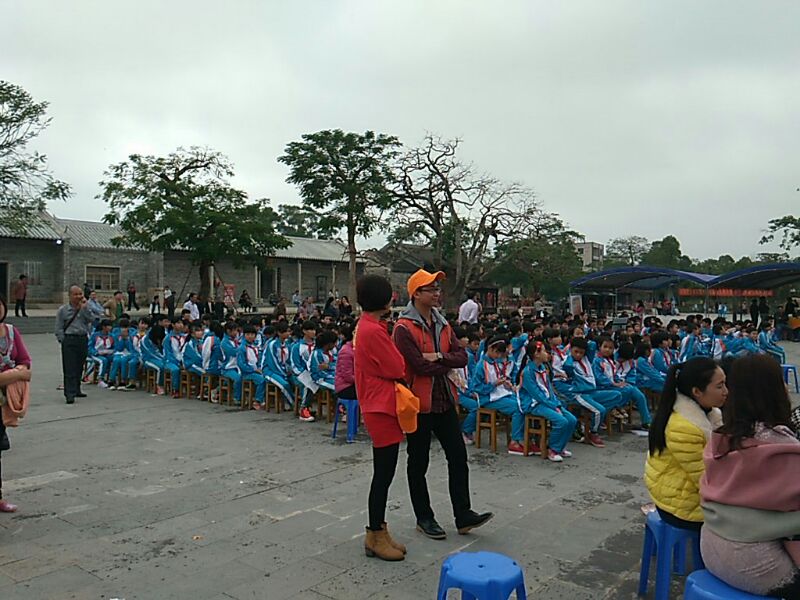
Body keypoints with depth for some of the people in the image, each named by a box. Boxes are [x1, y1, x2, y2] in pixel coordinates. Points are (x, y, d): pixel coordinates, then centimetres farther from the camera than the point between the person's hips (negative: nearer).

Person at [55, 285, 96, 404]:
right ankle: (70, 394, -8)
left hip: (83, 340, 4)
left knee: (79, 367, 13)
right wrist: (63, 341, -5)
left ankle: (76, 390, 26)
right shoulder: (63, 310, 0)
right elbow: (59, 328, 2)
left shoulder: (85, 307, 9)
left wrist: (85, 307, -11)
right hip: (69, 340, -4)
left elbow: (92, 320, -7)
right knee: (69, 369, -8)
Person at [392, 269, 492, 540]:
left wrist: (439, 357, -17)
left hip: (444, 400, 7)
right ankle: (423, 518, 24)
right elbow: (421, 366, -22)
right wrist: (449, 364, -8)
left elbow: (462, 356, 1)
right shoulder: (404, 328, -15)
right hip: (418, 403, -7)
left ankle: (463, 516, 19)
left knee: (458, 456, 8)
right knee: (419, 462, 9)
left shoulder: (442, 324, 8)